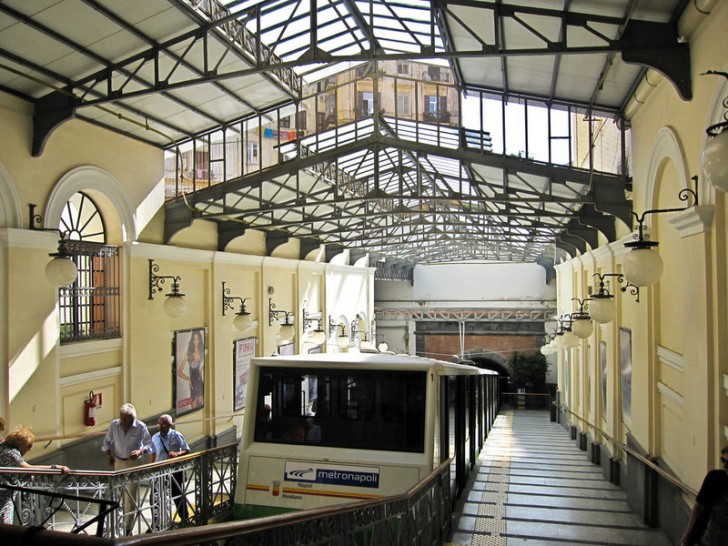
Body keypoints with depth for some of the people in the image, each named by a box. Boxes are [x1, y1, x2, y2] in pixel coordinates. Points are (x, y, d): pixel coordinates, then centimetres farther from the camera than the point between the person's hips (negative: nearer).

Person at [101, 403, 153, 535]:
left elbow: (149, 444, -8)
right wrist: (109, 456, -1)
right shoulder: (114, 425, -4)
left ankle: (128, 527, 6)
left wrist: (140, 451, -26)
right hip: (118, 462, 4)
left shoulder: (140, 427, -13)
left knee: (131, 496, -3)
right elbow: (107, 442, 11)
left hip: (134, 462, -3)